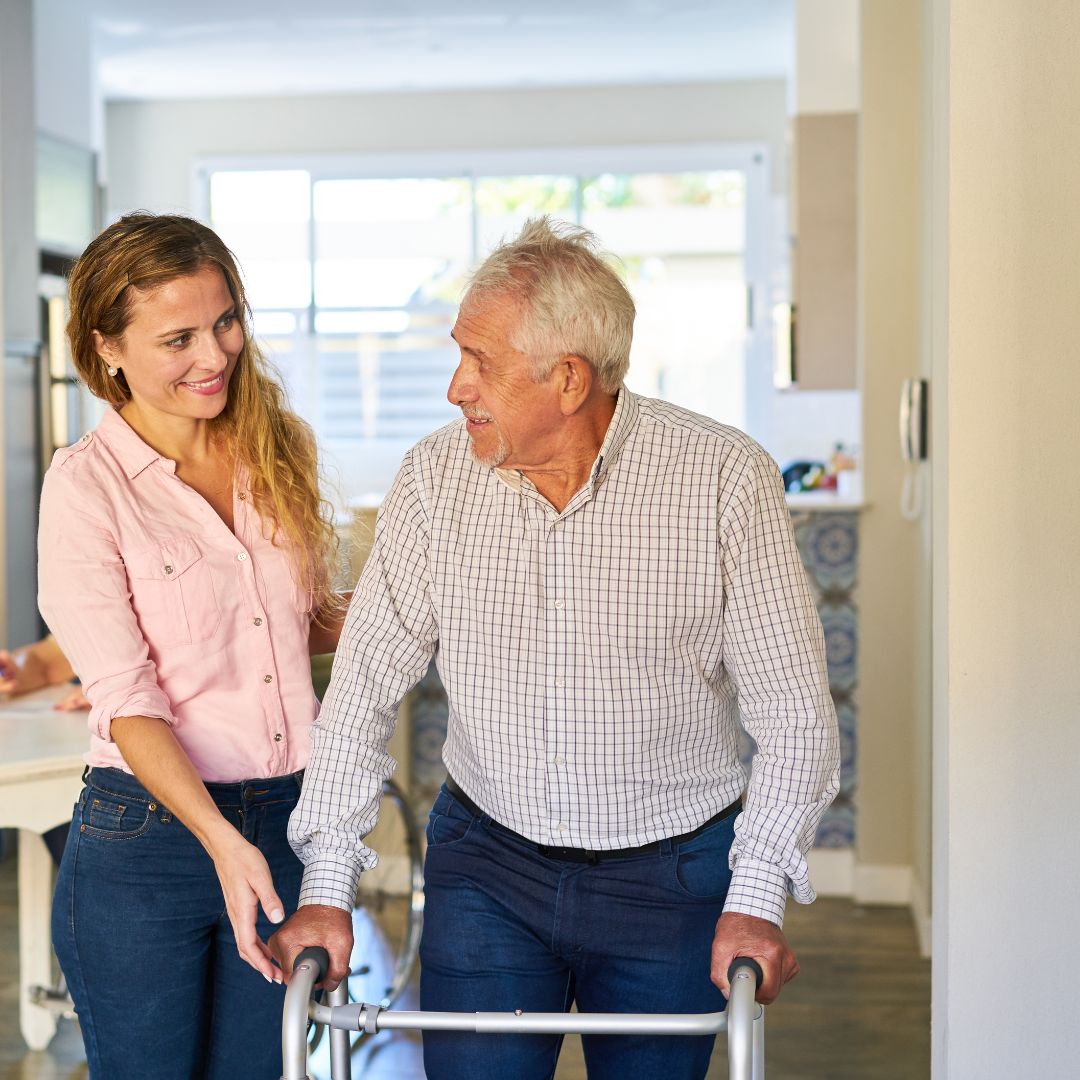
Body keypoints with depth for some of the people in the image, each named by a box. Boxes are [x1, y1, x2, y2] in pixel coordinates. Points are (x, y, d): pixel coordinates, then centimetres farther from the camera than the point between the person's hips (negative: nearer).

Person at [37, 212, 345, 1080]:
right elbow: (124, 698, -15)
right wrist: (222, 842, -24)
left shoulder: (277, 451, 5)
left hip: (290, 820, 4)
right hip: (146, 835, -4)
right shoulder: (88, 484, -11)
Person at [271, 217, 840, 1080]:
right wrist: (327, 888, -7)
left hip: (672, 878, -1)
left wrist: (756, 901, -18)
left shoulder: (727, 480, -14)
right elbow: (364, 686, -2)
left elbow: (795, 716, -11)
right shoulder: (436, 478, -7)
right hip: (487, 862, 2)